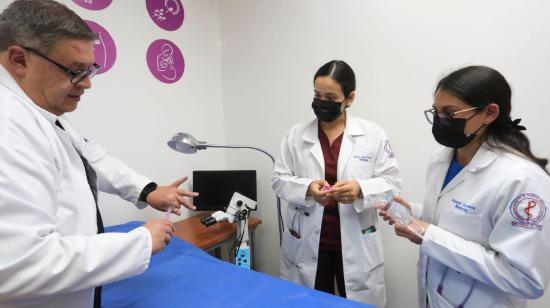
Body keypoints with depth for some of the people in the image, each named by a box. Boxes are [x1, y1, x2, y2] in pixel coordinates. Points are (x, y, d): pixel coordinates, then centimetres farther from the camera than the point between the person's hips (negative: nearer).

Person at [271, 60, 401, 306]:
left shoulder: (373, 134, -3)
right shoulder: (296, 134, 0)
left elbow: (392, 182, -2)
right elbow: (279, 179, 0)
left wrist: (361, 189, -22)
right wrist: (307, 188, -20)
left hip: (356, 243, 0)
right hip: (307, 243, 1)